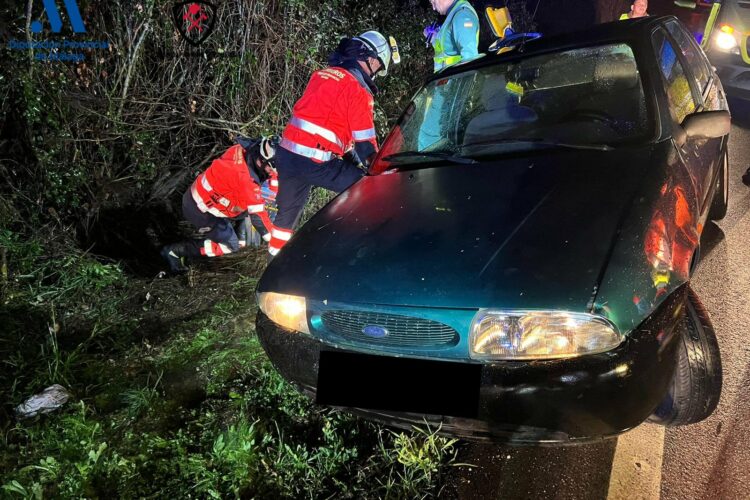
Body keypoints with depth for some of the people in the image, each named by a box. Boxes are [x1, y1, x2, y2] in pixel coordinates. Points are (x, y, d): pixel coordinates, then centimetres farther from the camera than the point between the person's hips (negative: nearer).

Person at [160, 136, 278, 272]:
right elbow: (258, 215, -29)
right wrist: (273, 240, -21)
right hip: (200, 210, -9)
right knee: (231, 245, -1)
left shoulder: (243, 149, -13)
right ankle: (175, 251, -1)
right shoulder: (246, 178, -35)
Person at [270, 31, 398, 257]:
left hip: (286, 153, 9)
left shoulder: (322, 75, 18)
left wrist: (350, 154, 27)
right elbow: (365, 140, -7)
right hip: (315, 161, -8)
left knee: (287, 212, 20)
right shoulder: (357, 88, -8)